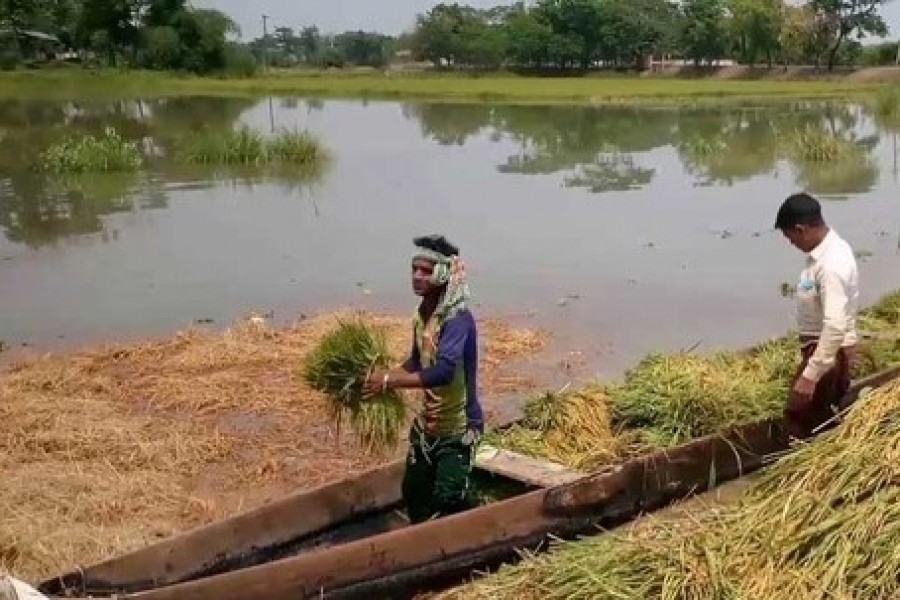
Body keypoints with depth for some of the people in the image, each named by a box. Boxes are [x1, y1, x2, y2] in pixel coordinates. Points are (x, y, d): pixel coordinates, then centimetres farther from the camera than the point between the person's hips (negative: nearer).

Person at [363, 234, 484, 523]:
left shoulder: (458, 318, -25)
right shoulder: (421, 315, 0)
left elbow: (443, 371, -37)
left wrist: (390, 381, -32)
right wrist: (385, 375, -2)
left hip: (458, 426, -8)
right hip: (427, 423, 8)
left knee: (449, 500, -12)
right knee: (413, 491, 17)